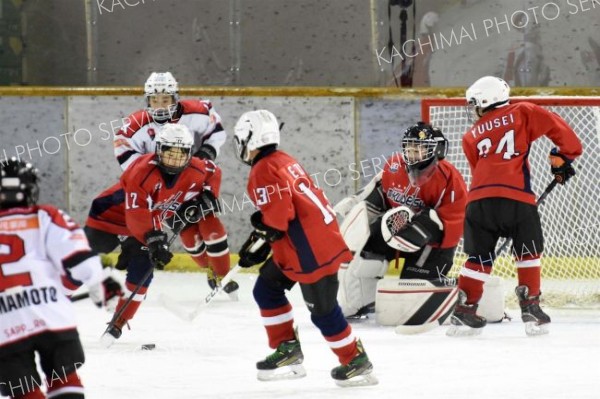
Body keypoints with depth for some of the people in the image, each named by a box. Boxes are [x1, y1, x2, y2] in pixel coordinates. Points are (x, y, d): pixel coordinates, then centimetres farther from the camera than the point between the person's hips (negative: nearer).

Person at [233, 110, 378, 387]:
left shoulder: (264, 170, -14)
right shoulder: (283, 161, 16)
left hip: (311, 250, -11)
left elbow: (278, 215, -23)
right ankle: (287, 348, 20)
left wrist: (260, 241, -8)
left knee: (322, 309, -1)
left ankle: (356, 361, 8)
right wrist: (259, 243, 20)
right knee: (267, 289, 17)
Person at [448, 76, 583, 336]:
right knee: (528, 253, 13)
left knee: (479, 257, 15)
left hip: (479, 198, 2)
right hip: (516, 197, -2)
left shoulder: (471, 137, 22)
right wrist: (563, 156, 21)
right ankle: (531, 310, 7)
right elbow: (556, 126, 8)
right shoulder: (522, 113, 14)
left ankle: (464, 310, 12)